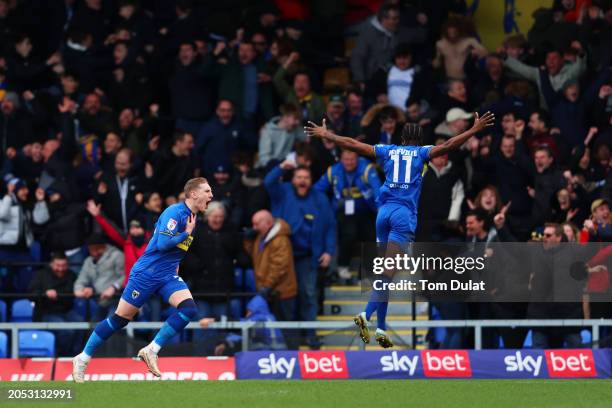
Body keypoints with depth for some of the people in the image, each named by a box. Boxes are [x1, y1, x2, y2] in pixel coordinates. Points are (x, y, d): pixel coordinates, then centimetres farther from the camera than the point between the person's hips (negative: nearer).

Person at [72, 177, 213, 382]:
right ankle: (83, 359, 11)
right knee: (120, 318, -2)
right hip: (147, 273, -7)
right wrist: (186, 233, -15)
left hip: (168, 275, 7)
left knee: (189, 308, -18)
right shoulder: (174, 212, -15)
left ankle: (151, 351, -11)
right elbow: (162, 244, -26)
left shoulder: (191, 217, 12)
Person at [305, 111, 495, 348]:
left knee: (384, 270, 10)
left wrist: (326, 135, 23)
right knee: (388, 271, -11)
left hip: (384, 211, 4)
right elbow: (448, 145, -3)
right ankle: (367, 314, -30)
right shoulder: (421, 152, 8)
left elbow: (352, 144, 13)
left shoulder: (387, 151, 15)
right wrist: (475, 130, 1)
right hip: (405, 213, -4)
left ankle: (381, 327, 7)